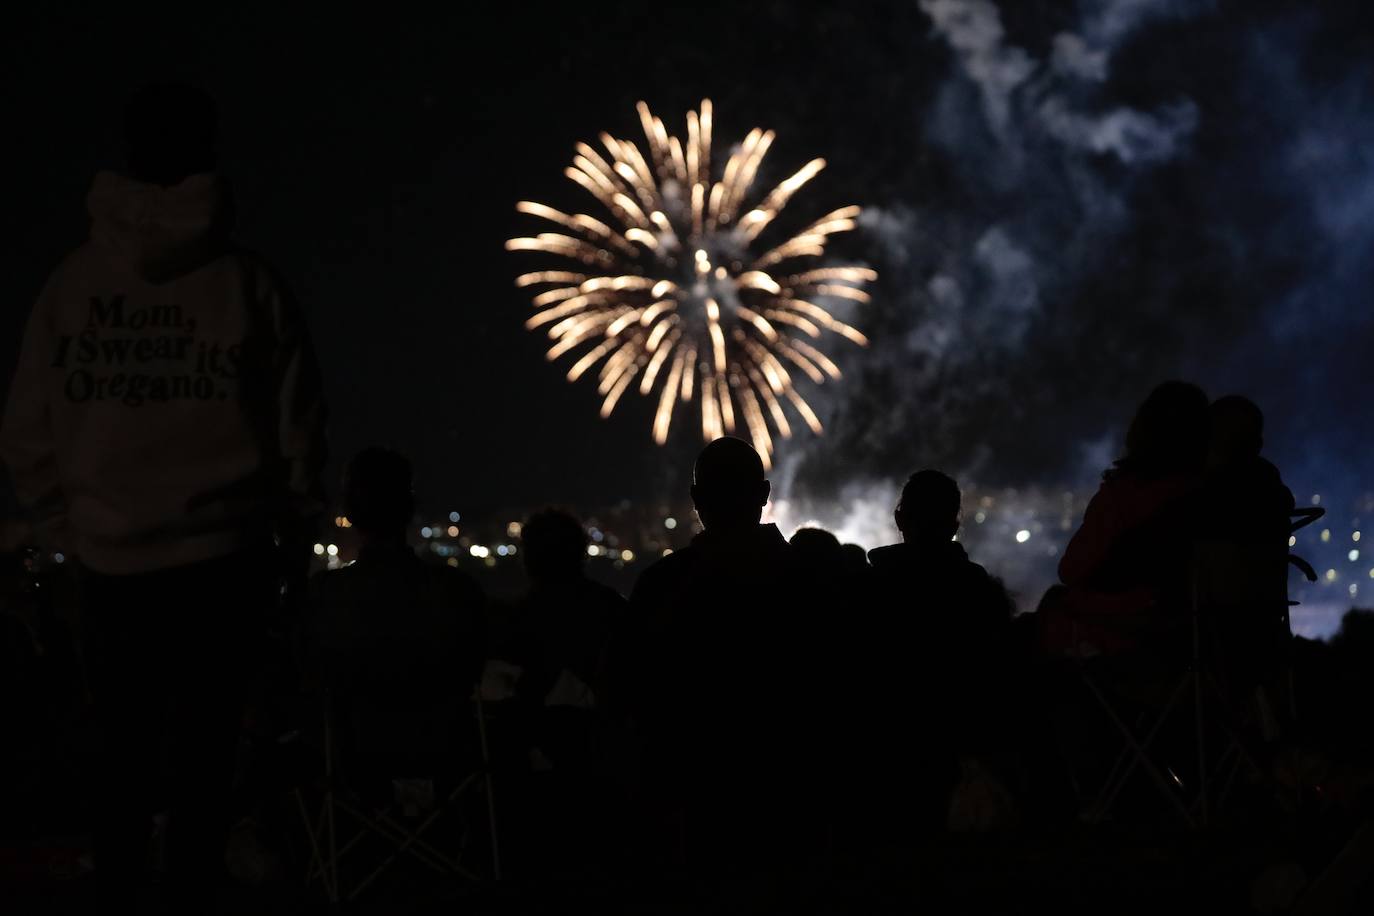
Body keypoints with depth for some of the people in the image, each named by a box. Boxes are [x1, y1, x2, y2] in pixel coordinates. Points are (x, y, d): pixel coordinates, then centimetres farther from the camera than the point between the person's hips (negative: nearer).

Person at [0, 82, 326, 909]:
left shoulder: (73, 284, 1)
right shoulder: (248, 283, -4)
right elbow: (298, 426, -2)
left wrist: (68, 528, 14)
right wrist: (295, 534, 10)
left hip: (114, 561, 2)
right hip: (224, 560, -2)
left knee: (125, 752, 11)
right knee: (205, 749, 2)